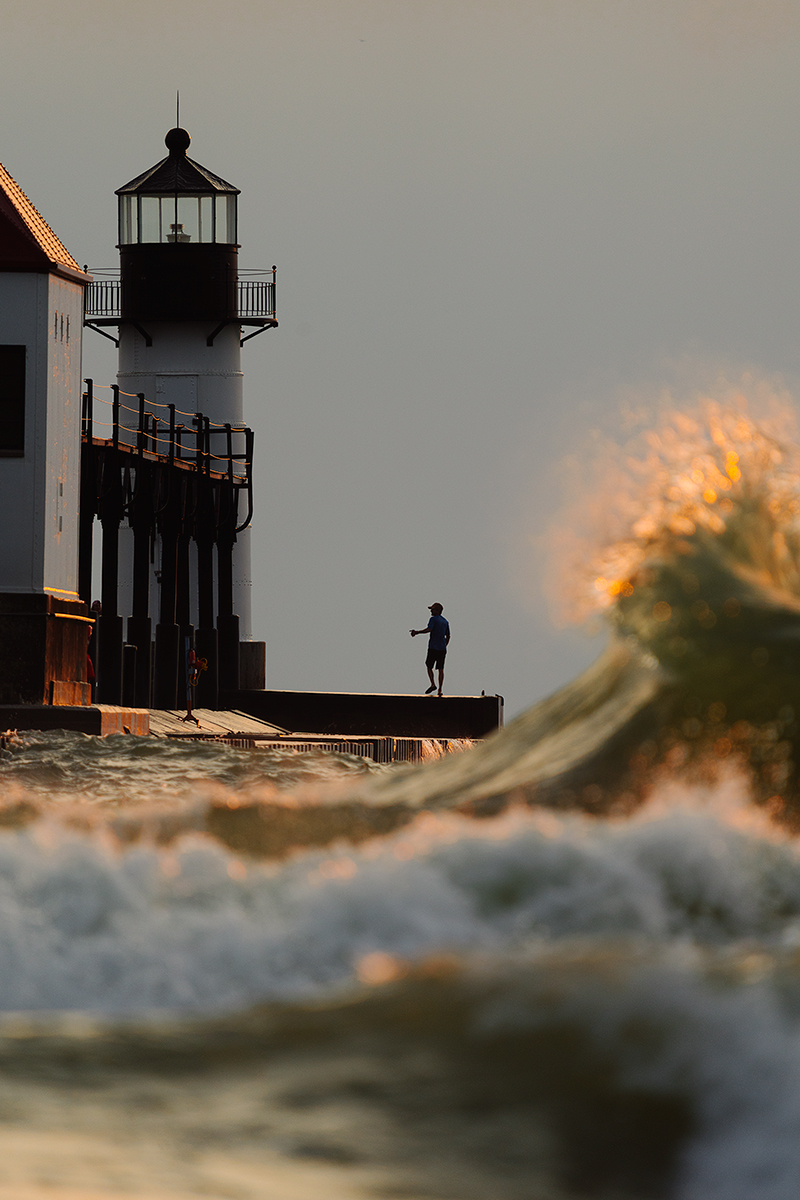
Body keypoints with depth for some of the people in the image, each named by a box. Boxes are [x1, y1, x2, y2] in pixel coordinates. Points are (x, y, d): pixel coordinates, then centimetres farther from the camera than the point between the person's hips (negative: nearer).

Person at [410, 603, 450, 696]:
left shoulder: (434, 619, -6)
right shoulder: (445, 622, 15)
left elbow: (428, 629, -23)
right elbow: (448, 636, 17)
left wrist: (417, 632, -18)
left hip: (433, 647, -6)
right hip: (442, 649, 6)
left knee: (429, 666, 5)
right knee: (441, 669, 4)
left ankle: (433, 684, -13)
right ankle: (440, 690, -1)